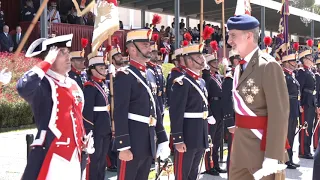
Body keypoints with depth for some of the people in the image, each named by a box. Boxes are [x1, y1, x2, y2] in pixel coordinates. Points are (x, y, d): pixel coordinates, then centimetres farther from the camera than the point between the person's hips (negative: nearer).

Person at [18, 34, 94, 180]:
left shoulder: (73, 84, 14)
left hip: (74, 155, 8)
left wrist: (85, 140, 16)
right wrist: (47, 62, -24)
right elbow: (23, 88, -34)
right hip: (50, 156, -8)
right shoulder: (43, 83, -11)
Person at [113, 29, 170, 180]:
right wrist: (123, 147, -21)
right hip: (132, 142, -8)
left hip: (148, 143, 8)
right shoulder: (124, 76, -10)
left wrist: (163, 140, 15)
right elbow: (120, 114, -17)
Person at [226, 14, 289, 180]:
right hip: (240, 142, 8)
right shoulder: (240, 66, 11)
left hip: (262, 143, -8)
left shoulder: (268, 66, -16)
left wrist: (272, 156, -23)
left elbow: (279, 113, -21)